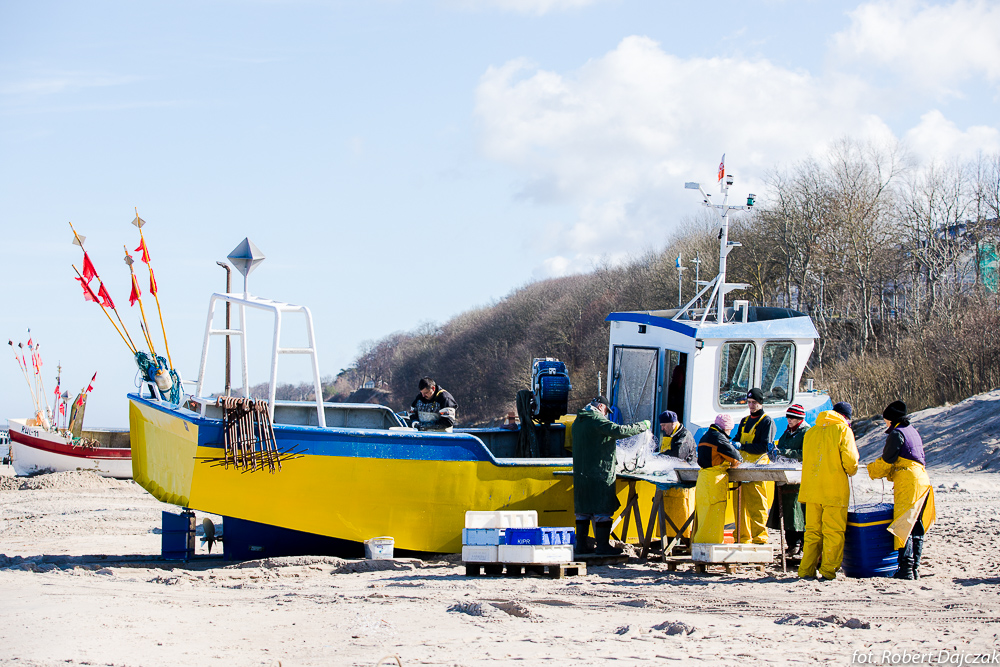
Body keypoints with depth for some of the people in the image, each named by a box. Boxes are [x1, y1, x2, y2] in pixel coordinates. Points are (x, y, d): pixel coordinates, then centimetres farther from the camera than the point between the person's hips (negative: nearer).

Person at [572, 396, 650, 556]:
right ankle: (603, 546, -5)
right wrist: (642, 426, -12)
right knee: (602, 510, -5)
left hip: (581, 474, 9)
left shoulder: (578, 422, 16)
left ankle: (581, 544, 13)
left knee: (583, 509, 12)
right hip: (599, 474, -9)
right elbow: (619, 431, -23)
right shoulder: (597, 420, -13)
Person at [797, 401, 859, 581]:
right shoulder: (843, 430, -3)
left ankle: (806, 569, 8)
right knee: (834, 532, 0)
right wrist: (851, 471, 10)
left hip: (811, 490, 5)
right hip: (834, 489, -5)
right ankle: (829, 570, -3)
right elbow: (850, 460, -10)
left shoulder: (810, 432, 14)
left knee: (812, 531, 11)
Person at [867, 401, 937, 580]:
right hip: (922, 479, 9)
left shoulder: (896, 434, -7)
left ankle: (905, 568, -17)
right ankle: (914, 568, 10)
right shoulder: (913, 432, 21)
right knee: (916, 526, 10)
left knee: (903, 525, -10)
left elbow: (887, 460, -8)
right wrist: (888, 473, 22)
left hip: (907, 481, -9)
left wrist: (873, 470, 11)